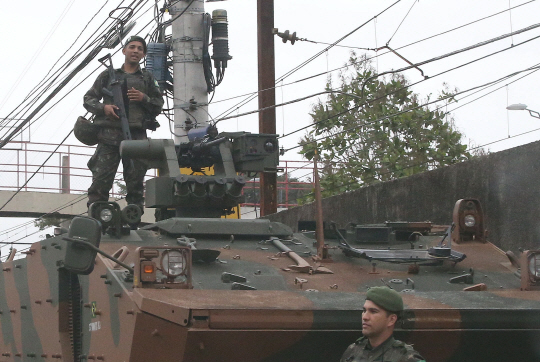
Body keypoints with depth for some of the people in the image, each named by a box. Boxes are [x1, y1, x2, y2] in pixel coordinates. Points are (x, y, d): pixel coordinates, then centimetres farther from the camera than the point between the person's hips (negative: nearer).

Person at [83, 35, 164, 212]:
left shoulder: (147, 78, 18)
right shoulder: (108, 75, 16)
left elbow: (158, 106, 15)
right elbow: (88, 99, 16)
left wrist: (144, 98, -5)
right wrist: (103, 107, -4)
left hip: (136, 136, 1)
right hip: (109, 136, -1)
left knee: (135, 182, 0)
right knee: (101, 180, -8)